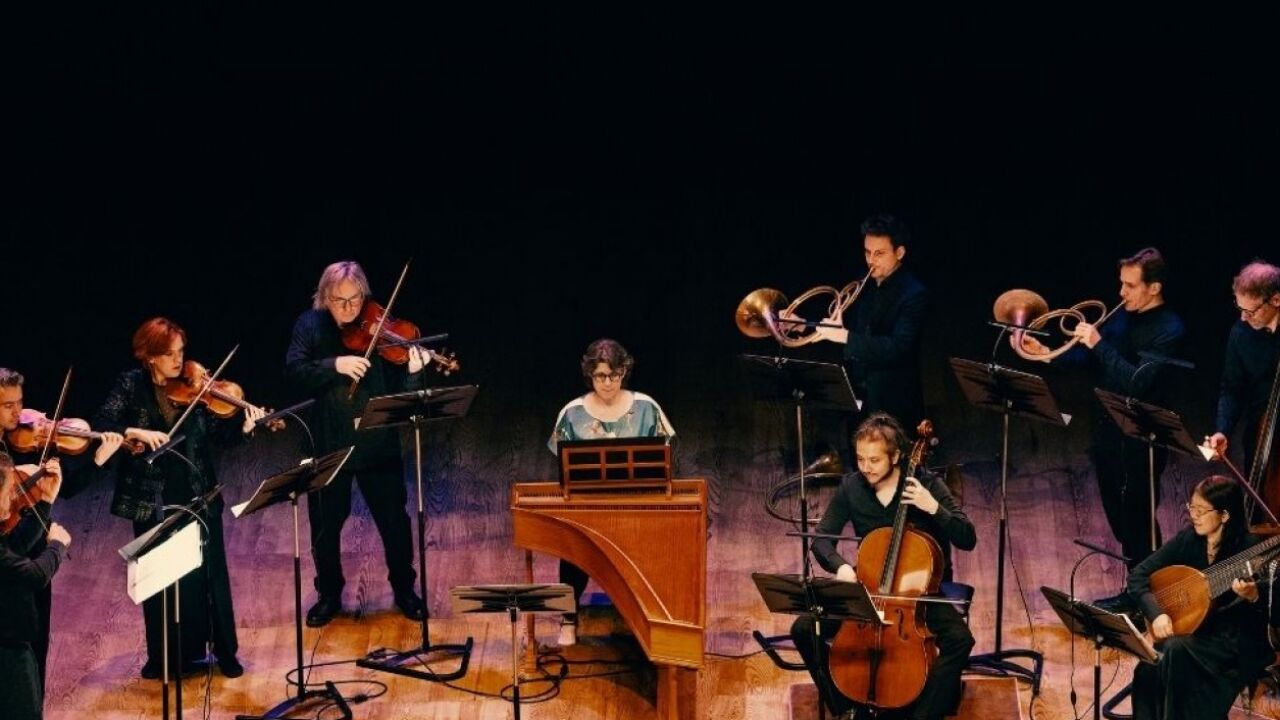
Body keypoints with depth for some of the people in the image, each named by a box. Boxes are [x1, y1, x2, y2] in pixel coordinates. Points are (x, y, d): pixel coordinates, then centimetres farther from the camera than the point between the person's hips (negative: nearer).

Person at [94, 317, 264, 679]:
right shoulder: (131, 385, -5)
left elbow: (218, 433, -4)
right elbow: (101, 425, -10)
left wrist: (243, 427, -23)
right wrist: (136, 432, -25)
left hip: (198, 497, 0)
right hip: (151, 500, 0)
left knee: (210, 574, 7)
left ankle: (225, 652, 20)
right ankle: (164, 656, 22)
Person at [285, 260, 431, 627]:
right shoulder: (310, 326, -2)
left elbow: (399, 390, -7)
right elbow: (294, 371, -14)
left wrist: (413, 373, -28)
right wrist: (335, 365, -28)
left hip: (377, 444, -1)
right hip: (328, 443, 1)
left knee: (394, 520, 7)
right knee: (325, 524, 10)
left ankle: (404, 590, 26)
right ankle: (329, 595, 28)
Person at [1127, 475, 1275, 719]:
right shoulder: (1188, 539, -1)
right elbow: (1138, 576, 1)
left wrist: (1252, 598, -35)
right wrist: (1156, 613, -15)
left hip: (1238, 644, -4)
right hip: (1197, 633, 4)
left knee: (1177, 651, -31)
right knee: (1148, 670, -25)